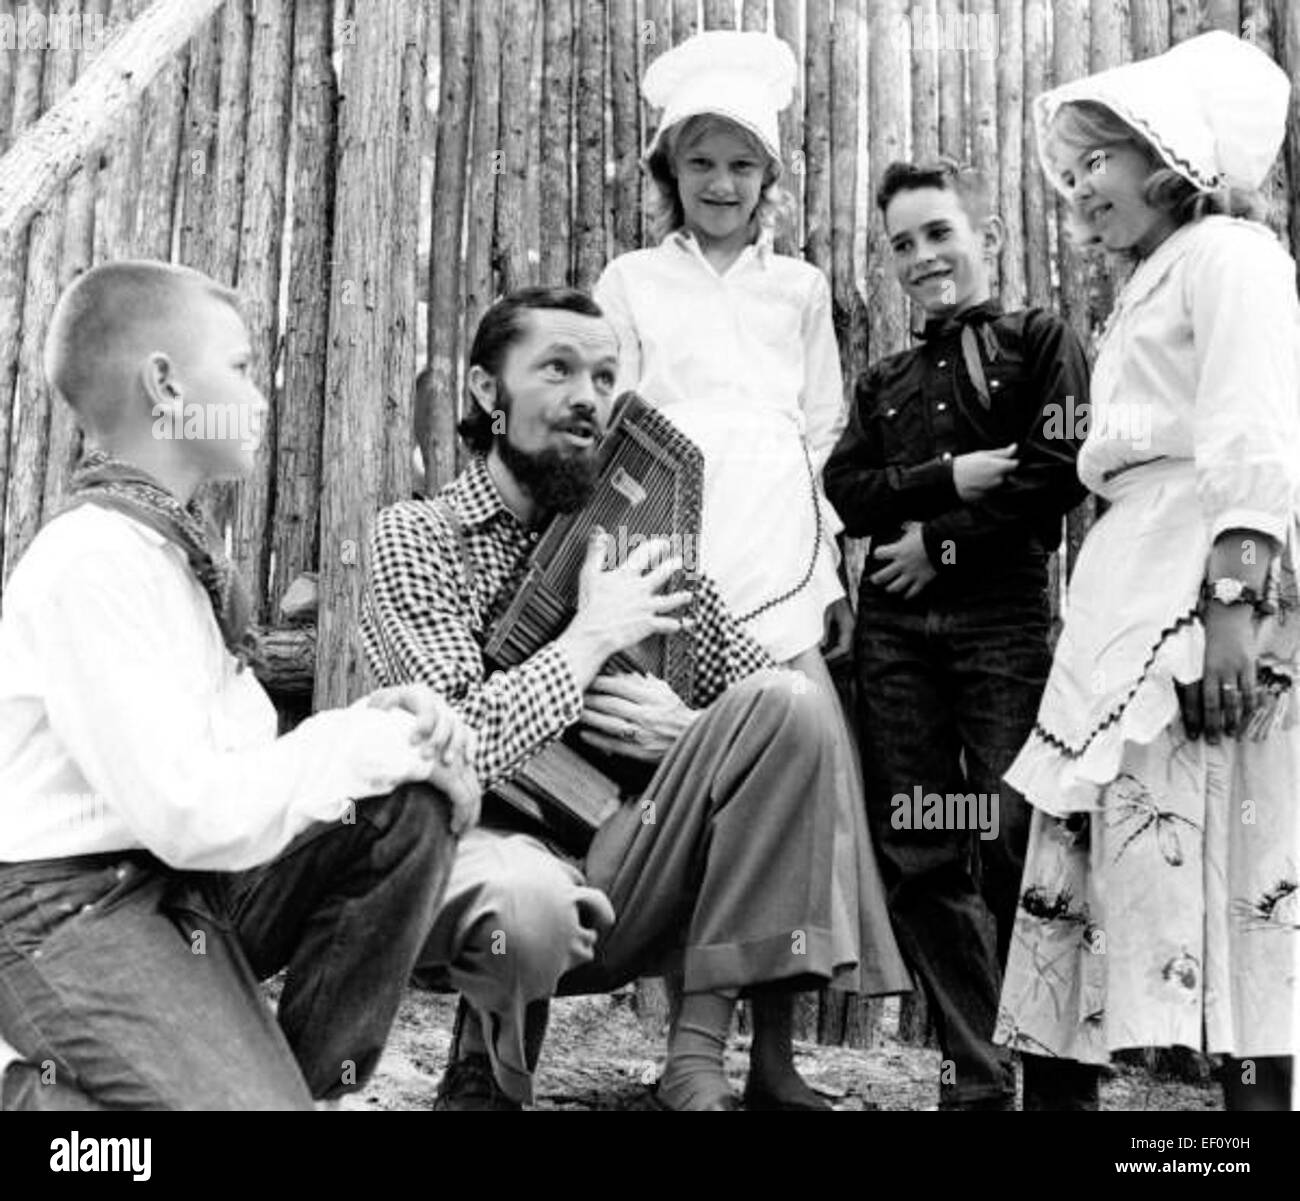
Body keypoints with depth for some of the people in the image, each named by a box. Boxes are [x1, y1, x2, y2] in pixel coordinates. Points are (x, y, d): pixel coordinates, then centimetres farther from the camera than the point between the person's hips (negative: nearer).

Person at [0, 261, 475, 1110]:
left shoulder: (178, 545, 10)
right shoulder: (95, 562, -20)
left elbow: (245, 754, 9)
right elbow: (192, 815, -27)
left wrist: (386, 722, -7)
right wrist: (367, 742, -16)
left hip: (196, 882, 9)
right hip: (75, 911, -9)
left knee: (416, 811, -5)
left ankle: (306, 1073, 5)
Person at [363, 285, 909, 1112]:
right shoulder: (417, 536, -4)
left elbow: (768, 704, 9)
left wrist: (688, 732, -11)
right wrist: (593, 633, -12)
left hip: (626, 883, 5)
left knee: (788, 704, -15)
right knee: (528, 898, -40)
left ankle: (701, 1049, -15)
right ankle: (488, 1063, -2)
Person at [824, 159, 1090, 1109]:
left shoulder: (1042, 343, 8)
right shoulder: (884, 382, 23)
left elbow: (1059, 472, -6)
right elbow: (848, 491, 7)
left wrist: (940, 542, -6)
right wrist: (954, 477, -8)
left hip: (1004, 614, -5)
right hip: (896, 628, 5)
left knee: (1018, 847, -9)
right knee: (918, 856, 2)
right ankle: (977, 1075, 11)